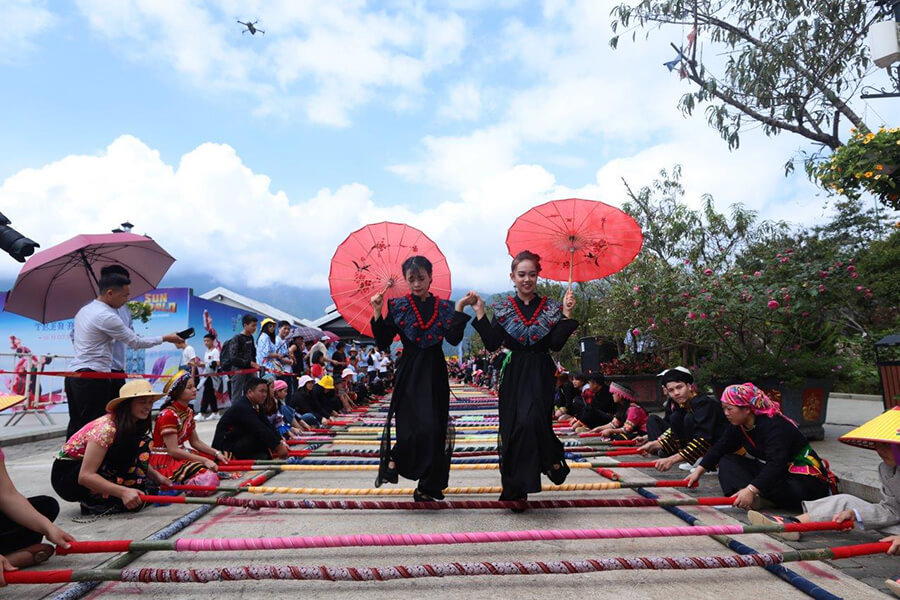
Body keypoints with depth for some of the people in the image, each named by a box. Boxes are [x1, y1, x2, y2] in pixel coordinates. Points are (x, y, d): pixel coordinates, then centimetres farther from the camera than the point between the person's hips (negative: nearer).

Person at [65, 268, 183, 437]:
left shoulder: (84, 310, 14)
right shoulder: (107, 316, -16)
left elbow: (73, 336, 26)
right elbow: (135, 342, -9)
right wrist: (164, 338, 0)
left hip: (73, 373, 10)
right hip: (94, 377, -10)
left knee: (76, 425, 13)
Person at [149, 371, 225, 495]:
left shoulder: (188, 412, 9)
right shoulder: (168, 415, -18)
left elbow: (195, 442, 13)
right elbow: (173, 451, -21)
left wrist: (216, 453, -2)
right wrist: (204, 461, -22)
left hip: (181, 455, 10)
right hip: (164, 461, -10)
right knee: (209, 480, -28)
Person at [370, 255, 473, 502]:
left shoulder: (443, 306, 6)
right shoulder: (398, 306, 1)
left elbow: (454, 339, -7)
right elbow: (383, 344, -3)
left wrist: (460, 308, -12)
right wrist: (377, 312, -13)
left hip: (435, 373, 3)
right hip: (410, 373, -3)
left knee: (436, 429, 5)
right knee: (417, 427, -16)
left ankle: (428, 486, 20)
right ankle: (393, 461, 11)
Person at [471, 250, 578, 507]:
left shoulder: (551, 307, 3)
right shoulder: (503, 308, 5)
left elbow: (556, 345, -5)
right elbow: (492, 344, -3)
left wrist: (566, 315, -12)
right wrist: (480, 314, -7)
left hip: (540, 375, -1)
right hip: (513, 376, 1)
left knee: (531, 421, -20)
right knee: (512, 426, 2)